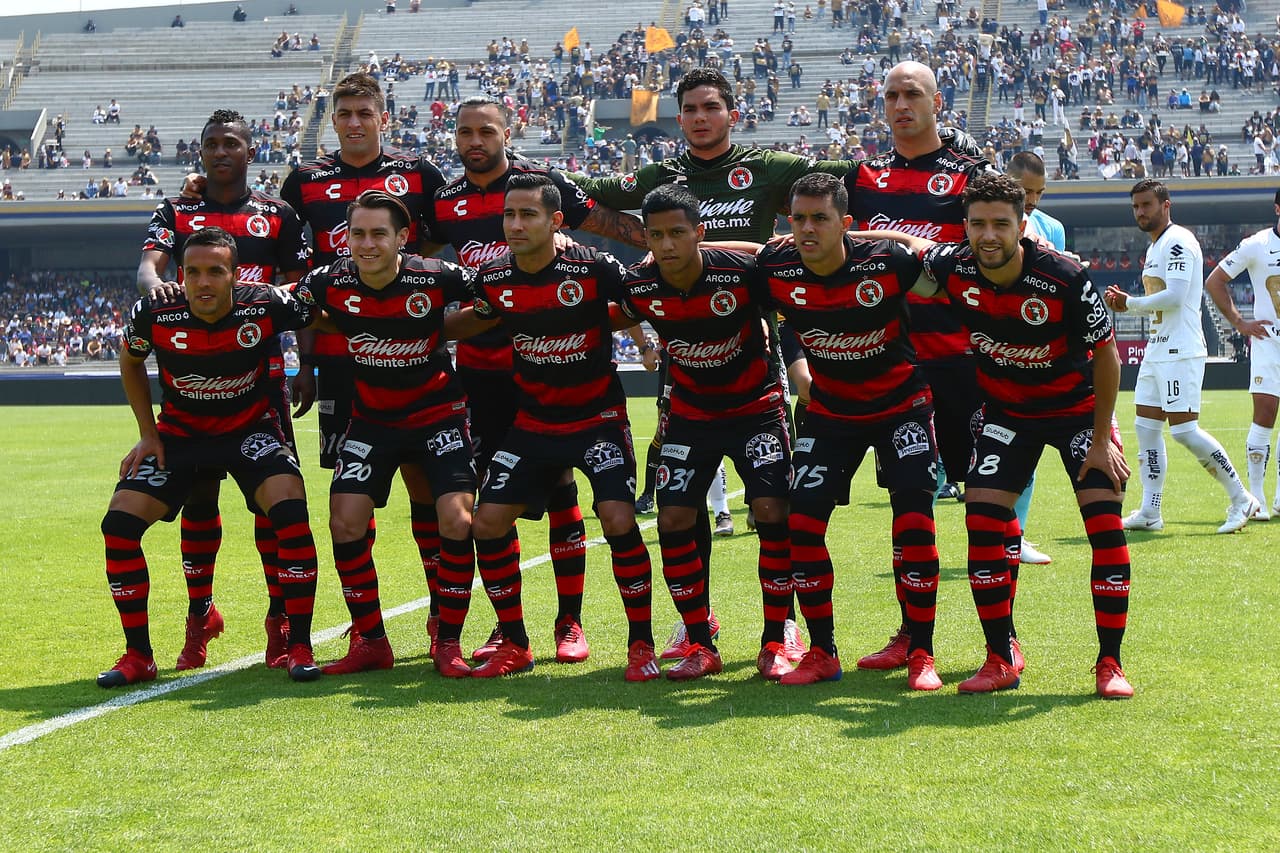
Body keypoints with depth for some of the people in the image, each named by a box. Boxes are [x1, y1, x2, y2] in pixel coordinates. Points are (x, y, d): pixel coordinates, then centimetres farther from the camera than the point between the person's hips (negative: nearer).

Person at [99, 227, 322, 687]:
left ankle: (299, 646, -13)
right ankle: (138, 656, 2)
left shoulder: (265, 307, -24)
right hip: (179, 431, 2)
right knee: (120, 522, -13)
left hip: (250, 427, -2)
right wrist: (148, 434, 2)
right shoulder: (154, 314, -19)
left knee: (290, 511, -26)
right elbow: (130, 363, 4)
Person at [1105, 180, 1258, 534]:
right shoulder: (1155, 247, 19)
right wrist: (1125, 303, 6)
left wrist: (1129, 303, -11)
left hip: (1180, 352, -10)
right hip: (1157, 349, 10)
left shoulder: (1178, 241, -12)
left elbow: (1175, 296, -22)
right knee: (1146, 425, 7)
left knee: (1184, 429, -12)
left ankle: (1241, 499, -2)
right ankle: (1150, 512, 10)